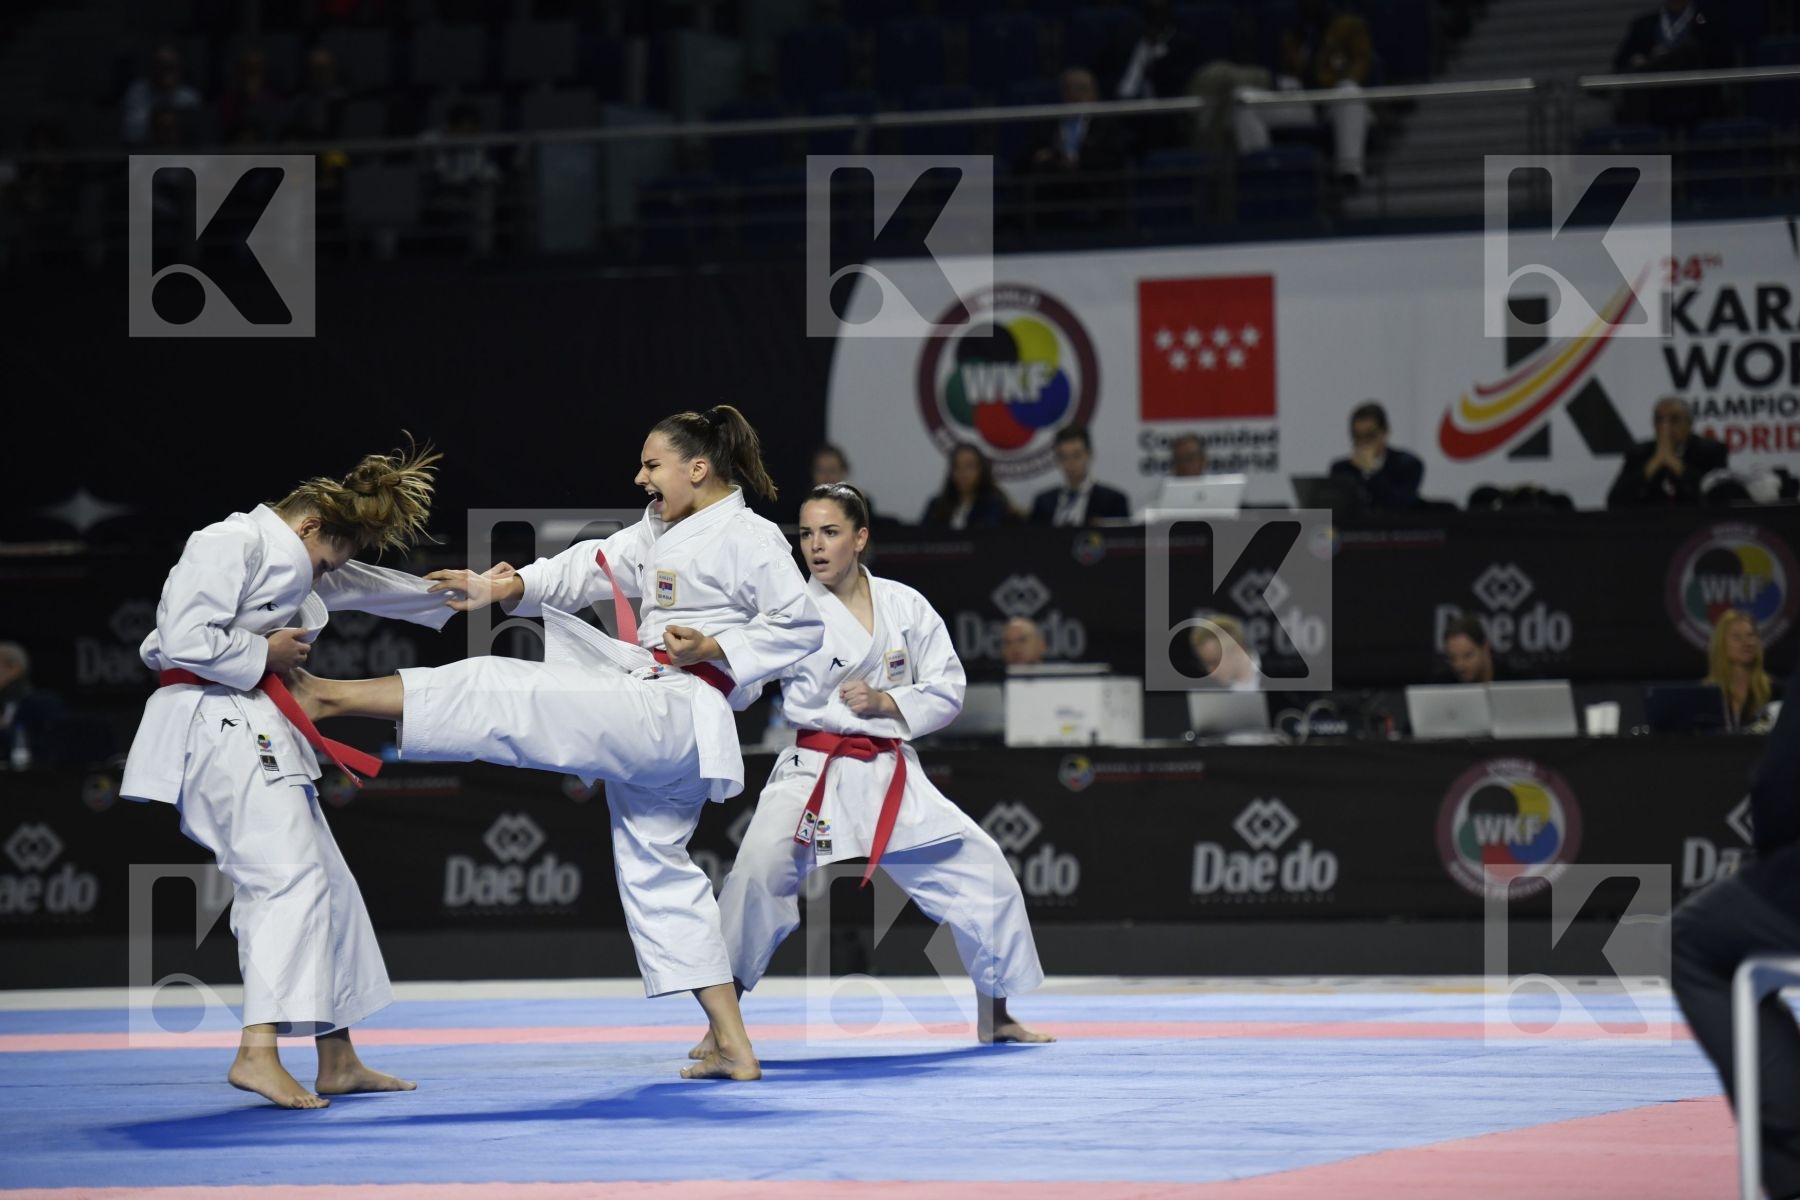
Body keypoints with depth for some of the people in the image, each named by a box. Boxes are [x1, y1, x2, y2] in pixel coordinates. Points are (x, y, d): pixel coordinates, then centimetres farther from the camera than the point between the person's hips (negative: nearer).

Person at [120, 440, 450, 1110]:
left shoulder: (306, 567, 20)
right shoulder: (232, 545, -12)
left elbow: (375, 587, 32)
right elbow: (185, 639, -22)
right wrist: (264, 654, -10)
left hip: (258, 728, 11)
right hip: (216, 722, -11)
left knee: (327, 887, 12)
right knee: (290, 875, -23)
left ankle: (338, 1062, 19)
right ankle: (257, 1053, -34)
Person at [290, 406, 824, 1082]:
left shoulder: (749, 540, -7)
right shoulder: (661, 533, 22)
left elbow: (801, 626, -10)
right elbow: (592, 567, 15)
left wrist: (714, 650, -19)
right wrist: (509, 587, 1)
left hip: (675, 713, -11)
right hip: (652, 724, 11)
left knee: (497, 693, -15)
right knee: (655, 871, 12)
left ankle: (330, 696, -12)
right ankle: (734, 1048, 10)